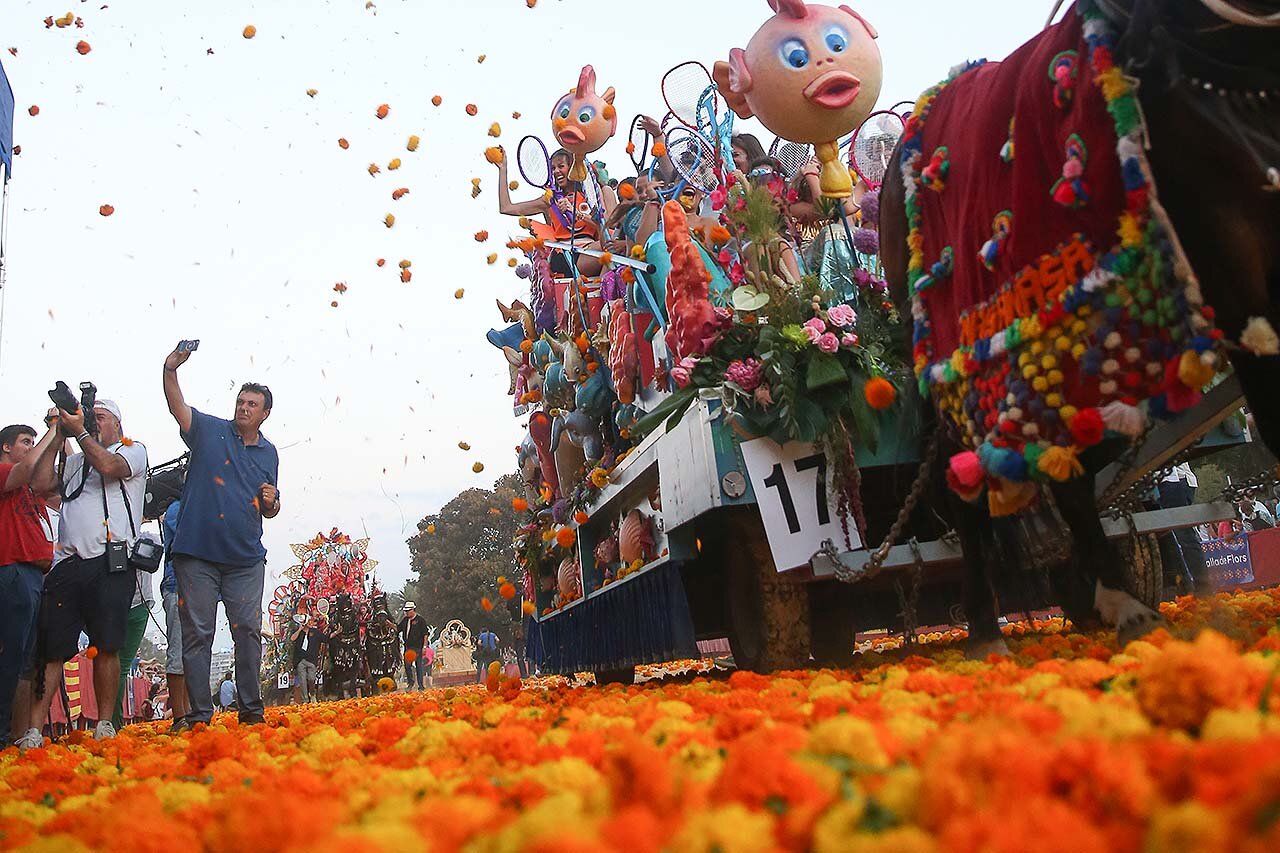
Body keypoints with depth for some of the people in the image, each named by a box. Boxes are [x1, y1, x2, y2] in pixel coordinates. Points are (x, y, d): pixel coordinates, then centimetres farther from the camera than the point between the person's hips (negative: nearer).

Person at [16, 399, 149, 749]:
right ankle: (33, 730, -2)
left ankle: (104, 726, -1)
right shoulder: (74, 461, 28)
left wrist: (79, 432, 2)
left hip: (110, 562, -4)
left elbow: (109, 467, -8)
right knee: (51, 649, -1)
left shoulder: (133, 450, 13)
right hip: (67, 562, 4)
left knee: (106, 647, -7)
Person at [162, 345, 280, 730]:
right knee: (197, 634, 1)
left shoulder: (269, 453, 14)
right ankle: (199, 715, 7)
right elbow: (177, 406, -12)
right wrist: (171, 369, -28)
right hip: (197, 553, -2)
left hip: (246, 558, 3)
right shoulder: (209, 430, 5)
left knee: (248, 631, 2)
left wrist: (272, 502, -3)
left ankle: (252, 710, 12)